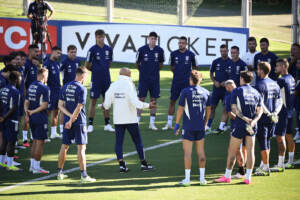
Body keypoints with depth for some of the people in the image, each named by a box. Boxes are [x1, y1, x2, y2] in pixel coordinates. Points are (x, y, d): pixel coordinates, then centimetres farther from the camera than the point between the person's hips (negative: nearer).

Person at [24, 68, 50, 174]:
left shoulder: (31, 86, 10)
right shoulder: (45, 88, -13)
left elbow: (26, 102, 8)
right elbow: (44, 105, -18)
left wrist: (27, 114, -1)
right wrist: (33, 112, -11)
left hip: (32, 117, 8)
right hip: (40, 117, -8)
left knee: (35, 141, 17)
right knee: (40, 142, -1)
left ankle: (32, 165, 20)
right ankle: (36, 167, 0)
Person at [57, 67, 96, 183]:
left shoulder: (65, 87, 7)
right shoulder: (81, 89, -13)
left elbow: (60, 105, 4)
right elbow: (79, 108, -18)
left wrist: (70, 116, -5)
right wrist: (71, 120, -11)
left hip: (67, 121, 6)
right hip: (79, 122, -6)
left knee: (64, 146, 14)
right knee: (81, 148, -5)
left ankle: (60, 173, 21)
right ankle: (84, 175, -7)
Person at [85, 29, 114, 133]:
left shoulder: (109, 49, 5)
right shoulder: (92, 49, -7)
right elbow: (87, 65, 0)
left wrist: (104, 70, 11)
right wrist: (96, 70, 10)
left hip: (106, 79, 4)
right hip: (96, 79, -4)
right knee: (93, 101, -1)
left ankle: (107, 124, 14)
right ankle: (90, 125, 4)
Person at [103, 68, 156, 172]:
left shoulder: (113, 85, 2)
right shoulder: (129, 85, -11)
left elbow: (107, 104, 1)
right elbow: (135, 102, -19)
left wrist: (105, 105, 24)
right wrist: (148, 105, -8)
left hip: (118, 120, 3)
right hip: (131, 119, -3)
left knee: (119, 142, 7)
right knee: (138, 141, 8)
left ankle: (122, 165, 2)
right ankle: (144, 164, 13)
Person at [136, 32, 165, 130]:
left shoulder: (159, 50, 0)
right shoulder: (142, 50, -6)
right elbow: (137, 63, 7)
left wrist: (155, 70, 12)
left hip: (155, 79, 2)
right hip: (143, 79, -2)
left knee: (154, 100, 4)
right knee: (141, 99, -3)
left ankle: (152, 123, 10)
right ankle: (137, 121, 2)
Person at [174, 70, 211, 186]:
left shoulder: (185, 92, -8)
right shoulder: (206, 92, 4)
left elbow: (180, 109, -8)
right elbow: (208, 110, 12)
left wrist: (177, 124, 1)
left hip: (188, 126, -4)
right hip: (201, 127, 4)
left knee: (187, 152, -1)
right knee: (201, 151, 10)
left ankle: (187, 179, -1)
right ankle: (202, 178, 11)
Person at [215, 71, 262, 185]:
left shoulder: (237, 91, -4)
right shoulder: (256, 93, 8)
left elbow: (234, 109, -13)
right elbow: (260, 111, 1)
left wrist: (244, 118, -18)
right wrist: (253, 121, -11)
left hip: (240, 126, -4)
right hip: (252, 127, 4)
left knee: (232, 151, 7)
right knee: (250, 151, 6)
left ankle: (227, 176, 14)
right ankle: (248, 178, 4)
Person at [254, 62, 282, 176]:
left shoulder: (260, 85, -14)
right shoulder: (275, 84, 10)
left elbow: (260, 103, -21)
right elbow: (279, 101, 10)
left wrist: (268, 113, -16)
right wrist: (275, 113, -1)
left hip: (262, 118, -7)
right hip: (272, 119, 7)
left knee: (263, 143, -1)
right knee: (267, 142, 17)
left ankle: (266, 168, 1)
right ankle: (263, 165, 26)